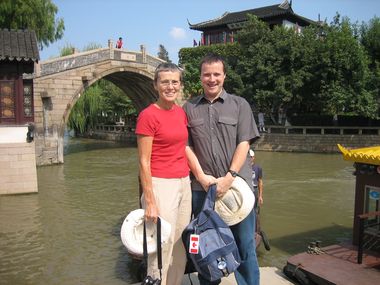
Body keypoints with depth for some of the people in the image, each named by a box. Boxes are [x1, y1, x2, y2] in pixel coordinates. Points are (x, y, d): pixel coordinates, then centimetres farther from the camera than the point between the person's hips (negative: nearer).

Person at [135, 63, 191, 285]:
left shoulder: (182, 112, 9)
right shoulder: (148, 115, -11)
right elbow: (144, 162, -12)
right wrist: (150, 202, -15)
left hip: (184, 184, 7)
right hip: (161, 185, -7)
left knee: (180, 245, 16)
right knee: (162, 248, 2)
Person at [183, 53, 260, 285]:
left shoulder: (240, 105, 5)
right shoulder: (189, 108, 9)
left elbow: (244, 143, -3)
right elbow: (186, 146, 4)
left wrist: (230, 177, -13)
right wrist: (201, 176, -8)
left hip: (237, 185, -1)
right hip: (202, 187, 2)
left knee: (245, 244, 5)